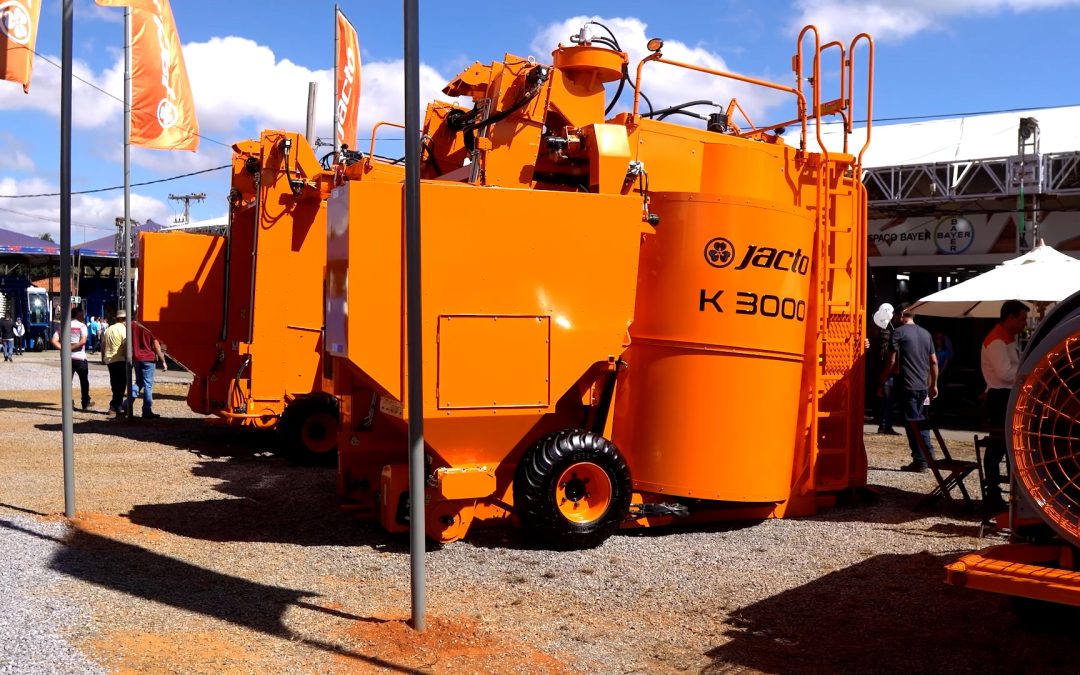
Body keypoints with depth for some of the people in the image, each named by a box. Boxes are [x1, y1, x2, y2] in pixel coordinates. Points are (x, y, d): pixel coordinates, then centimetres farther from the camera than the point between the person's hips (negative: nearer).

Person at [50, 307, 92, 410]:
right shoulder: (81, 326, -4)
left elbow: (54, 341, -2)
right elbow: (83, 341, -19)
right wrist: (72, 348, -12)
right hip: (79, 358, -4)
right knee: (84, 381, 11)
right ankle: (86, 403, 18)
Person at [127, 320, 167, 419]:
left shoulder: (132, 325, 2)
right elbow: (156, 346, -11)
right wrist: (163, 361, -4)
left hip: (136, 358, 5)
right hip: (148, 359, -5)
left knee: (138, 382, 20)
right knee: (148, 385, 0)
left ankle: (128, 402, 1)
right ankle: (147, 411, 3)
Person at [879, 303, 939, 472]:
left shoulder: (899, 332, -6)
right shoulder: (925, 333, 13)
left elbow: (892, 361, -11)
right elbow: (934, 361, 14)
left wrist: (882, 382, -4)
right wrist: (934, 385, 21)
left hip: (907, 386, -6)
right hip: (923, 386, 6)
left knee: (913, 424, -3)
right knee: (921, 421, 17)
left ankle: (920, 461, -1)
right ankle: (929, 454, 16)